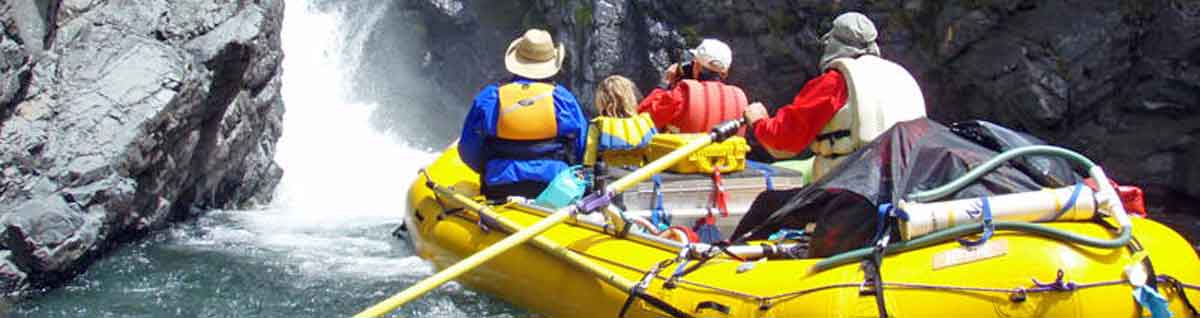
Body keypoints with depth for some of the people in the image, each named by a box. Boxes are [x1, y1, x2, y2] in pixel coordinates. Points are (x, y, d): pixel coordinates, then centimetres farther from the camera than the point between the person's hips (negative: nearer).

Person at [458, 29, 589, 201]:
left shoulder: (488, 98, 4)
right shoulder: (564, 98, 4)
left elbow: (468, 152, 9)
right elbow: (583, 150, 12)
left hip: (499, 192, 1)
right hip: (555, 191, -1)